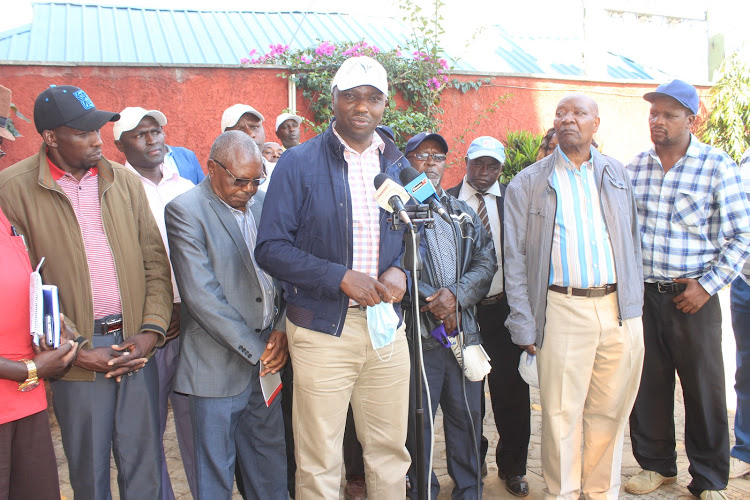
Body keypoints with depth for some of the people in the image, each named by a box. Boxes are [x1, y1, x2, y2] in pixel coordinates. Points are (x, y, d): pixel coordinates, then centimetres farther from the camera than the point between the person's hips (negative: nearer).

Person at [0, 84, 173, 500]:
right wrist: (76, 350, -11)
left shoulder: (125, 181, 7)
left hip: (137, 346, 3)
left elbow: (155, 261, 7)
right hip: (77, 356, -2)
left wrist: (151, 331, -5)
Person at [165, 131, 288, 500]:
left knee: (269, 466, 17)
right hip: (220, 365, -5)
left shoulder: (263, 204, 8)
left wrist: (282, 329, -3)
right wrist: (255, 349, -13)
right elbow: (201, 295, -16)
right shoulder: (185, 210, -10)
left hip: (267, 355, 5)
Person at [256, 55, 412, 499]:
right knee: (320, 463, 7)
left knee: (391, 452, 14)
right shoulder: (299, 163, -3)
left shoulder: (399, 166, 11)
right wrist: (341, 277, -17)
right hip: (322, 328, -4)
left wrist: (401, 272, -4)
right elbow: (271, 248, -8)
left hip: (387, 325, 4)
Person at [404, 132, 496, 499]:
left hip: (465, 331, 5)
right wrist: (433, 302, -11)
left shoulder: (464, 213, 17)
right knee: (418, 420, 2)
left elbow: (486, 262, 8)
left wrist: (456, 295, -9)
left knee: (467, 416, 11)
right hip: (417, 333, -4)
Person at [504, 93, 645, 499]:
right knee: (562, 413, 1)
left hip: (620, 311, 3)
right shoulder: (528, 184, 5)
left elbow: (632, 242, 17)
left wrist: (634, 305, 9)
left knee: (610, 413, 11)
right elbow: (515, 259, 1)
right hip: (563, 310, -3)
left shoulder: (617, 175, 15)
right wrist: (524, 327, -5)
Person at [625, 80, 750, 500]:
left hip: (693, 297, -3)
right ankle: (657, 465, 31)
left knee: (705, 390, 6)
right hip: (641, 296, 3)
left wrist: (708, 284, -10)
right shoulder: (634, 166, 6)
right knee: (648, 385, 11)